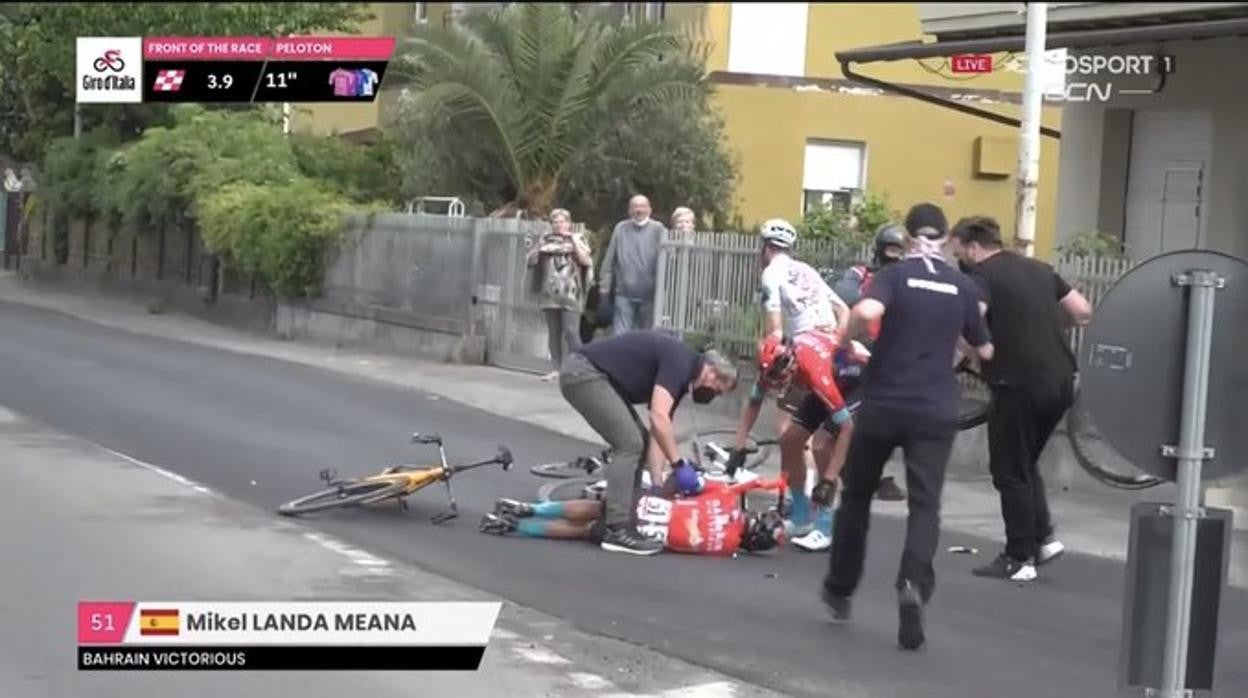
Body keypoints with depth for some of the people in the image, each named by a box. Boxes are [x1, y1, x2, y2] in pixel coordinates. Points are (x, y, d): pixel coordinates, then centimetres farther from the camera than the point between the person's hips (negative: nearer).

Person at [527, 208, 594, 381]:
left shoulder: (577, 239, 7)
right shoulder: (545, 240, 14)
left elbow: (586, 261, -8)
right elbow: (530, 260, 11)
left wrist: (574, 241, -10)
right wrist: (540, 248, -4)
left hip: (570, 295, -4)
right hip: (550, 295, 4)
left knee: (571, 332, -12)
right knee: (554, 333, 5)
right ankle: (558, 368, 10)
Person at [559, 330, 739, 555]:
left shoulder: (680, 373, 15)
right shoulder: (679, 363, -13)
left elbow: (659, 429, 17)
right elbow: (658, 418, -23)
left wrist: (658, 484, 13)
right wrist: (679, 464, -15)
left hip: (593, 376, 10)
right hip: (583, 374, -10)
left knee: (638, 442, 11)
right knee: (629, 444, -13)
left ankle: (622, 516, 14)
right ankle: (616, 530, -12)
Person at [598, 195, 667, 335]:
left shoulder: (658, 230, 1)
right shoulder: (621, 229, 7)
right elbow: (609, 259, 7)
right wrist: (605, 284, 2)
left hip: (648, 294, 0)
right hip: (624, 292, 1)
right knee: (620, 334, -4)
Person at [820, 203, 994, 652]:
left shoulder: (895, 275, -3)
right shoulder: (962, 286, 6)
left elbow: (867, 311, -25)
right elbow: (985, 351, 16)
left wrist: (847, 340, -6)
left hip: (882, 405, -1)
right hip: (935, 412, 1)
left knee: (857, 495, 16)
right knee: (925, 505, -2)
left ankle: (840, 590, 26)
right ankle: (914, 586, -27)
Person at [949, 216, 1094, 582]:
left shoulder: (981, 276, -7)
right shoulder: (1039, 269, 15)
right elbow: (1084, 312, 15)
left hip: (1020, 384, -7)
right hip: (1061, 381, 7)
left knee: (1010, 471, 5)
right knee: (1026, 463, 23)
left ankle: (1019, 559, 9)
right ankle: (1044, 537, 18)